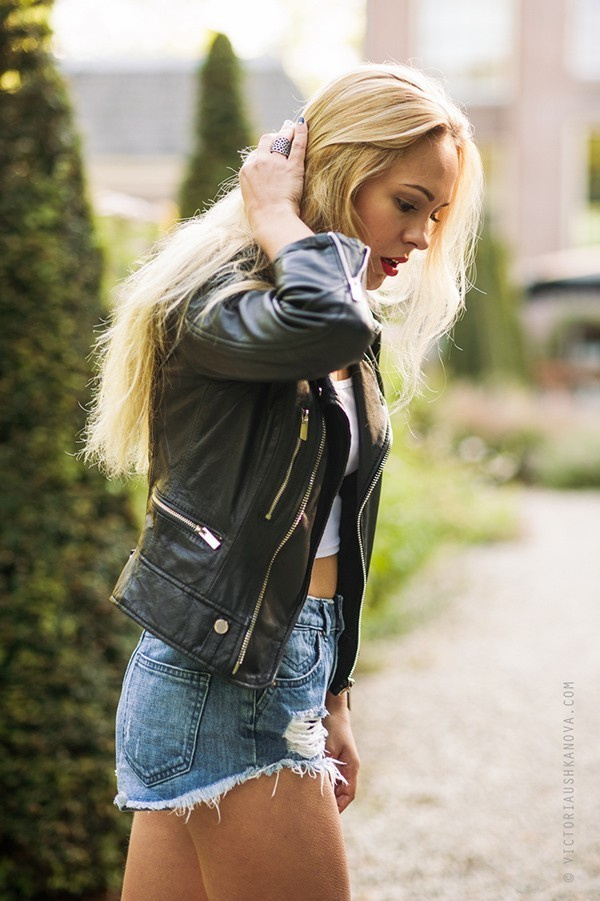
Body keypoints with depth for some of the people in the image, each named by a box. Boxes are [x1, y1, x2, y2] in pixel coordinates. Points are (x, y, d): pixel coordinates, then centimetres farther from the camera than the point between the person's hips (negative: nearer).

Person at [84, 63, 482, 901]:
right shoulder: (211, 301, -13)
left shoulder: (345, 353, 15)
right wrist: (276, 216, -17)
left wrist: (330, 701, 21)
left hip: (284, 670, 9)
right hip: (224, 682, -8)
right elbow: (325, 321, -37)